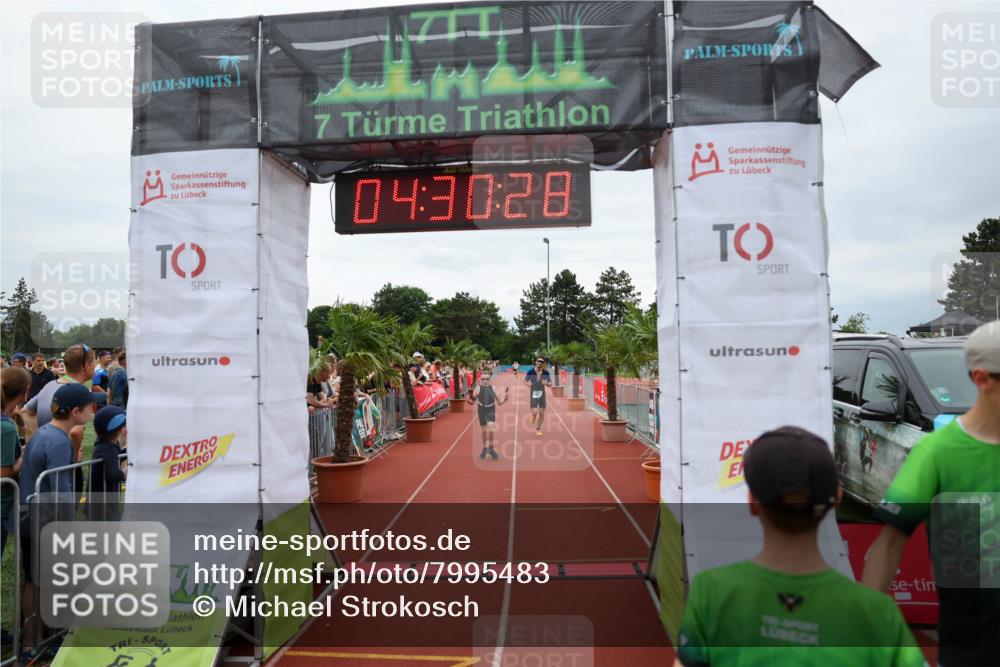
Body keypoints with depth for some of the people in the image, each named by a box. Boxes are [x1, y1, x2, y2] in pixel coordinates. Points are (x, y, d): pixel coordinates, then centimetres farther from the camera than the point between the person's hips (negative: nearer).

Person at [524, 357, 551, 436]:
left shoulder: (546, 373, -7)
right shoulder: (530, 372, -11)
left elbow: (550, 382, 0)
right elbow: (525, 380, 0)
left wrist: (546, 383, -23)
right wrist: (527, 383, -23)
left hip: (542, 393, 2)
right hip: (533, 393, -2)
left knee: (541, 413, 5)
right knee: (535, 413, -11)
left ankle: (538, 429, 24)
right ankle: (533, 416, 29)